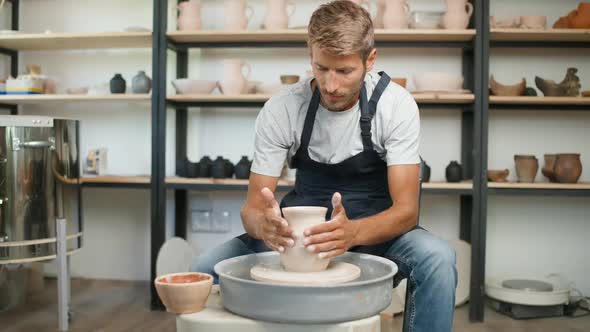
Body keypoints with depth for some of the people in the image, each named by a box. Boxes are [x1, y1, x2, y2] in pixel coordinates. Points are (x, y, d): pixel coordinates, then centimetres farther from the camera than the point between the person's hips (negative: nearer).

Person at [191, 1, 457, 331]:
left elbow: (406, 209, -20)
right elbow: (253, 207, -12)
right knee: (207, 269, -20)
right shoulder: (280, 109, -14)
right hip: (305, 230, 1)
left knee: (436, 258, -33)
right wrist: (263, 223, -38)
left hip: (374, 230, -1)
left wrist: (351, 232, -42)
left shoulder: (396, 105, -17)